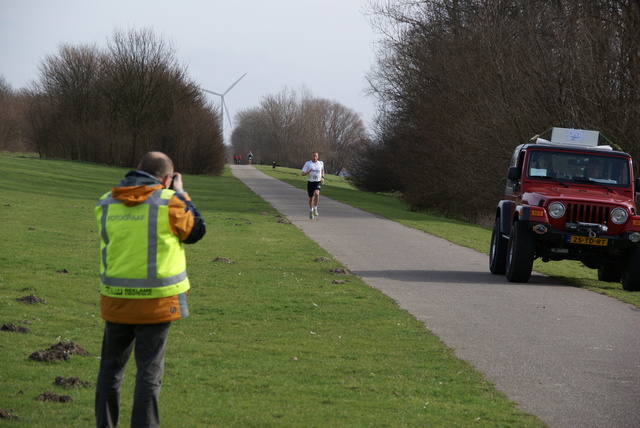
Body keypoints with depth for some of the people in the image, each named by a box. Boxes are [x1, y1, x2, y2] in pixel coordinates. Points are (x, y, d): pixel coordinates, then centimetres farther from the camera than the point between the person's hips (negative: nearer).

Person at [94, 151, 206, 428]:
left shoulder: (106, 204, 2)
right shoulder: (168, 202, -12)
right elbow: (195, 231, 2)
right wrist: (180, 194, 11)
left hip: (116, 301, 4)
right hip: (156, 301, -4)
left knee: (111, 367, 15)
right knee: (149, 371, 3)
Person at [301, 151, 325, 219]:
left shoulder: (321, 163, 4)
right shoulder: (308, 163, -3)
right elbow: (303, 174, -6)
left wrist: (322, 177, 15)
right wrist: (308, 172, -25)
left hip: (318, 182, 0)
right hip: (310, 182, 0)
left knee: (316, 193, -29)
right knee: (311, 198, 9)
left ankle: (315, 209, -17)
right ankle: (311, 211, 32)